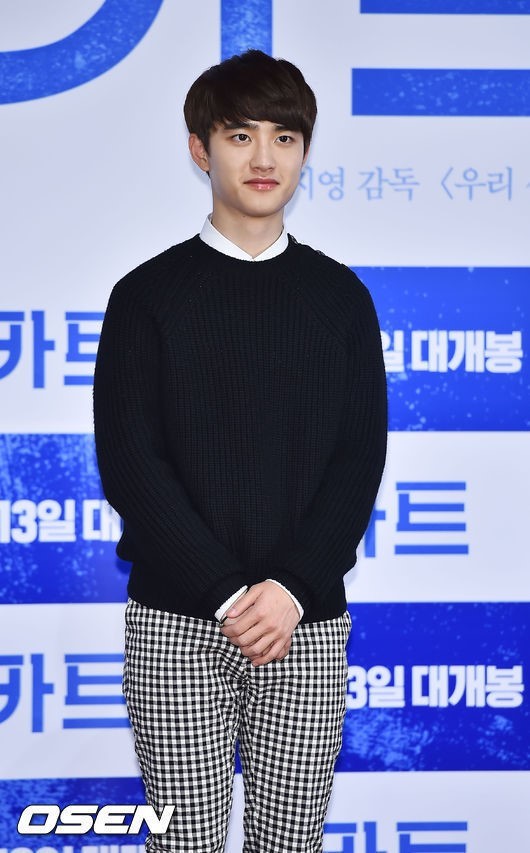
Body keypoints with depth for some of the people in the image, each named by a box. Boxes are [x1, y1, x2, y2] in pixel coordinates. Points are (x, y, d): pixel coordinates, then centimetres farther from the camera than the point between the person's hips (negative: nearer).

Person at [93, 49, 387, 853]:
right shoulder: (148, 294, 1)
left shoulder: (339, 296, 7)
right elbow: (128, 462, -5)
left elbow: (361, 458, 1)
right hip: (176, 622, -1)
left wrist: (292, 588, -12)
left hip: (309, 624, 2)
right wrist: (227, 594, -14)